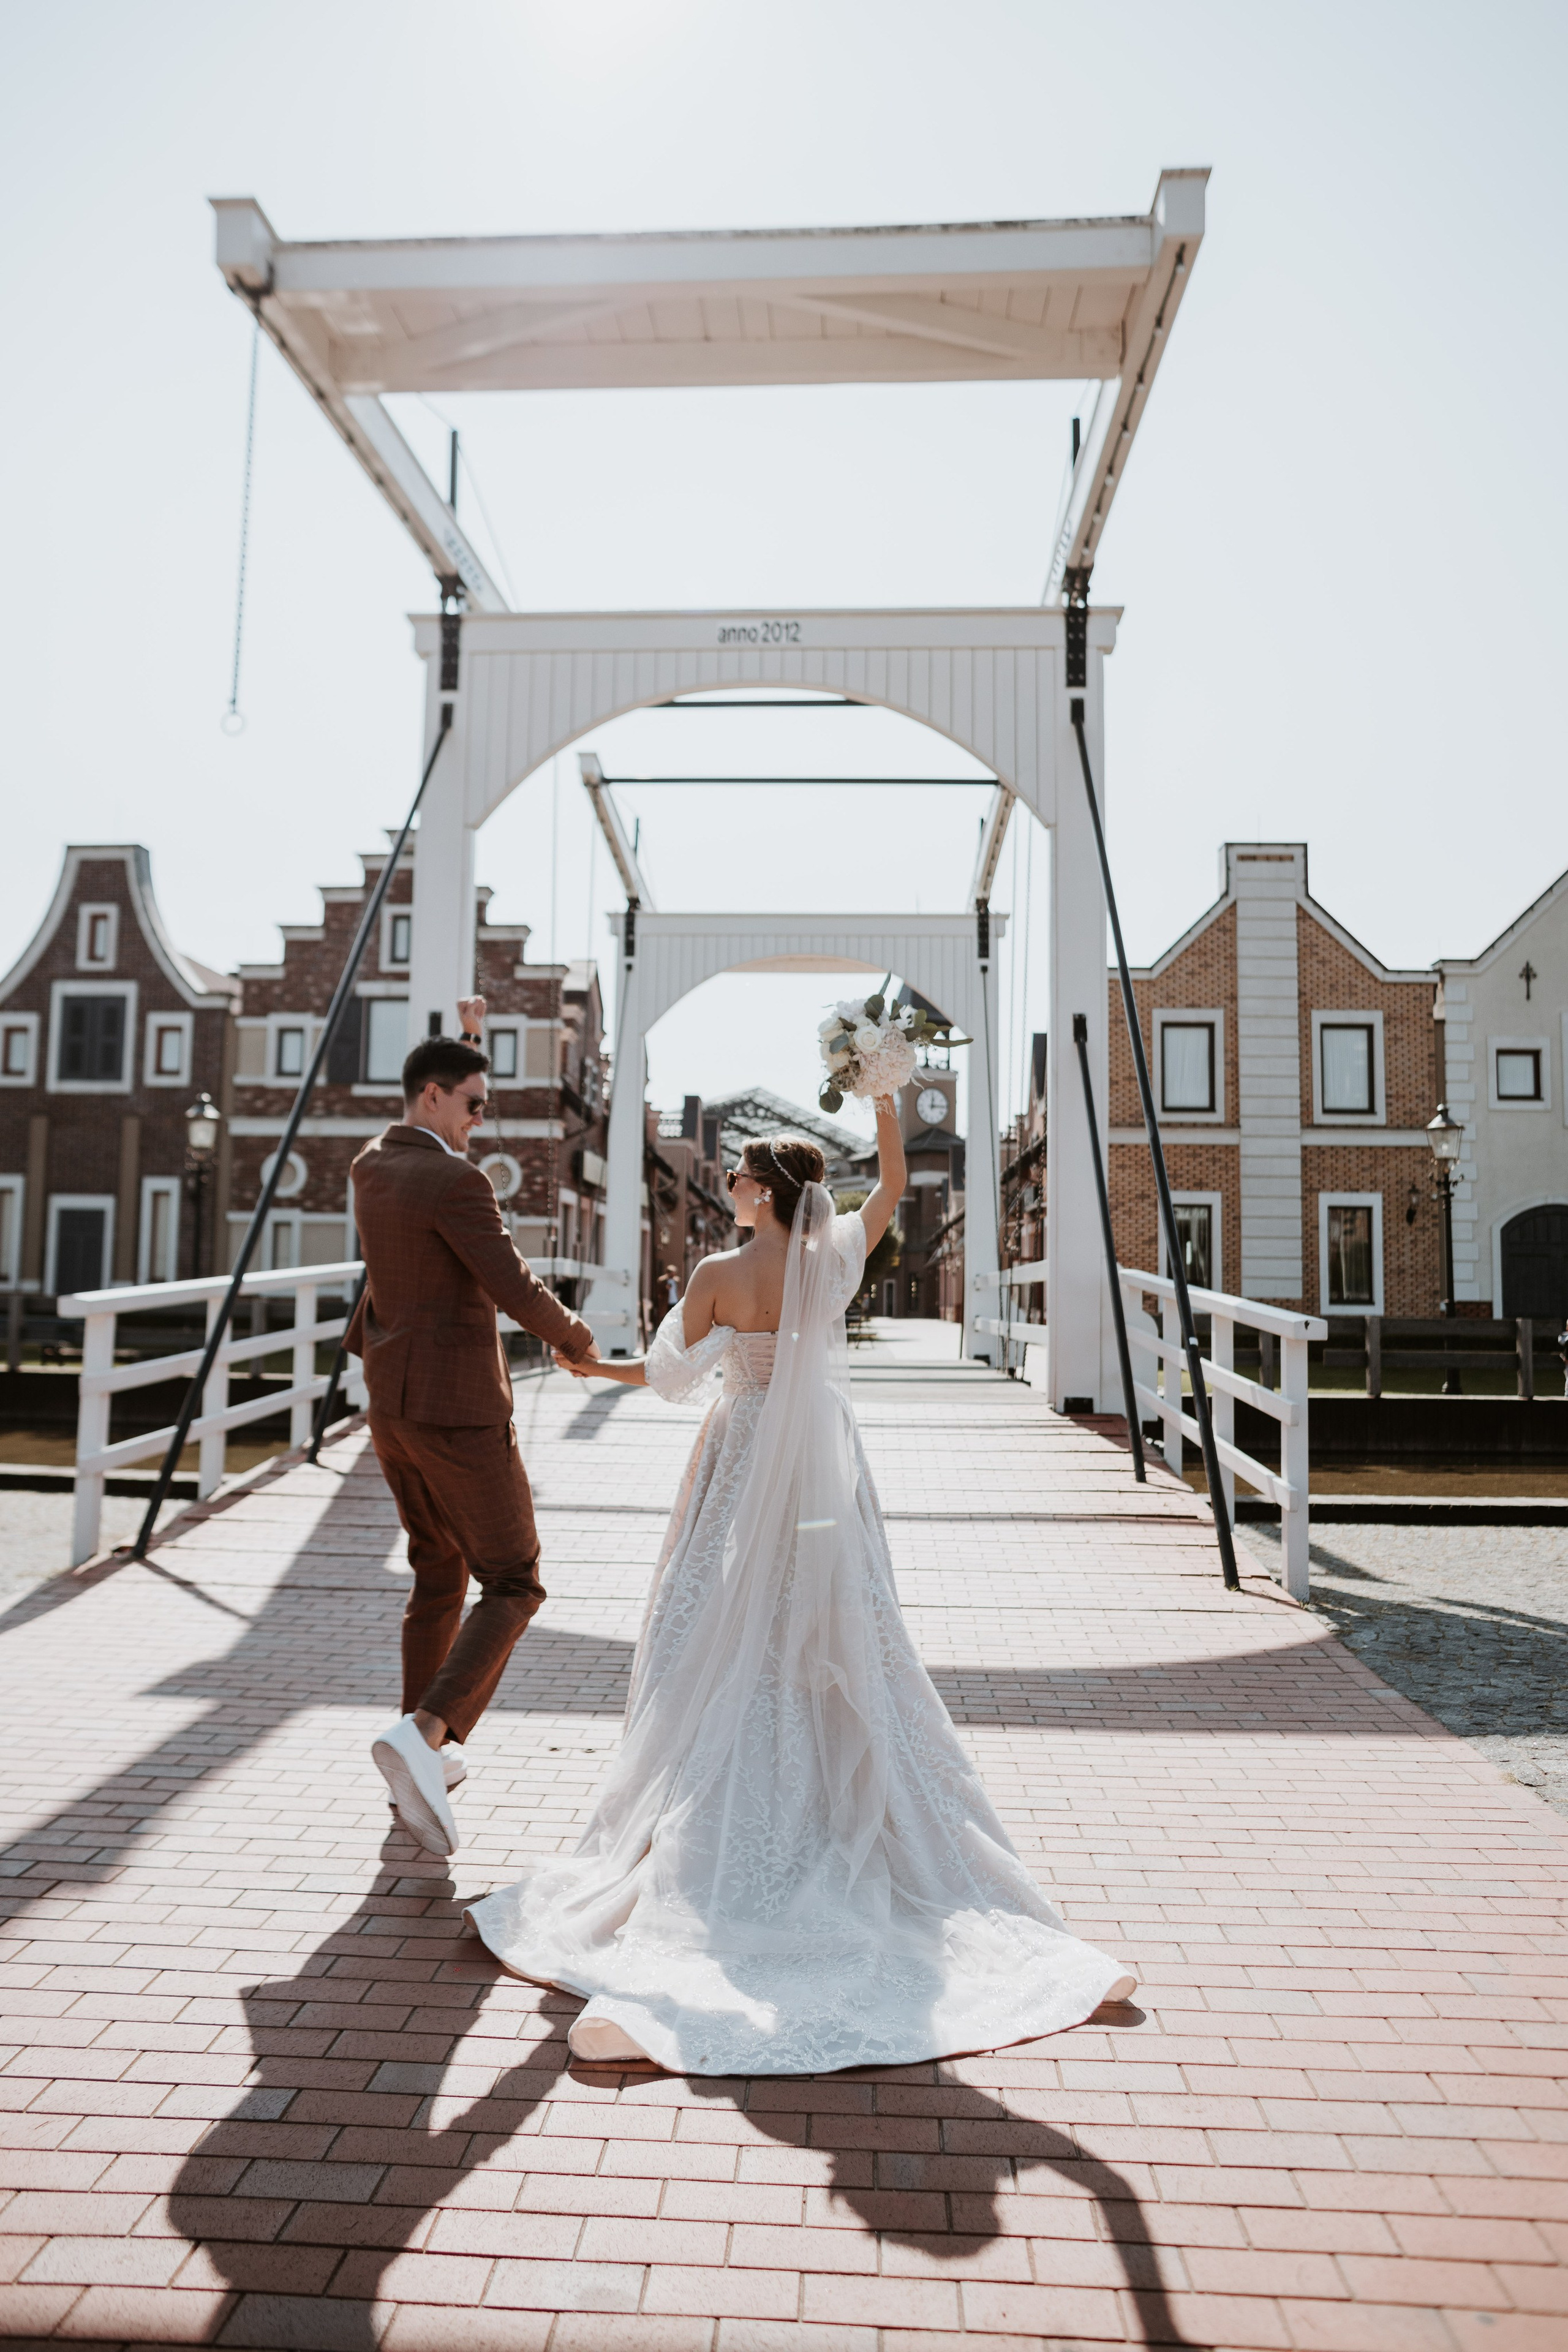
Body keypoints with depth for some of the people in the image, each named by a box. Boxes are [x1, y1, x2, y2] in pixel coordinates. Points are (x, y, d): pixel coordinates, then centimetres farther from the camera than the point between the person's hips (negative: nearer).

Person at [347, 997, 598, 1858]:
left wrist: (466, 1038, 31)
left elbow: (439, 1125, 30)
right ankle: (421, 1734, -16)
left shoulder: (371, 1166, 8)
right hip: (458, 1407, -9)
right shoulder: (455, 1183, -18)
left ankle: (421, 1760, 26)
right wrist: (577, 1342, 1)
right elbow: (514, 1289, -18)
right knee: (512, 1585, 1)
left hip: (391, 1403, 9)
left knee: (438, 1575, 21)